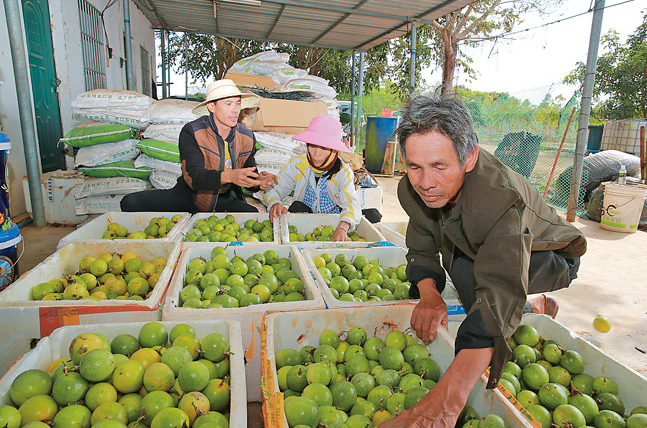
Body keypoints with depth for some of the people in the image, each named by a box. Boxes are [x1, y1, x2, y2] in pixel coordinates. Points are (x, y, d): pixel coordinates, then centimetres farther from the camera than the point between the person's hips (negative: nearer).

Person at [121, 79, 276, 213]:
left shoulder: (247, 137, -1)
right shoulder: (191, 132, -15)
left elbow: (249, 175, 8)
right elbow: (193, 176, -27)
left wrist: (259, 180, -18)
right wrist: (229, 176, -46)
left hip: (225, 200, 2)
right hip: (190, 196, -2)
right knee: (131, 202, -18)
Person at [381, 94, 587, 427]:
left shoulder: (498, 197, -42)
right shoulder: (414, 187, -21)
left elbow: (502, 290, -54)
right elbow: (421, 251, -11)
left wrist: (446, 399, -65)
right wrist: (429, 294, -36)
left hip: (552, 262, -7)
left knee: (468, 271, -32)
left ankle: (533, 307, 0)